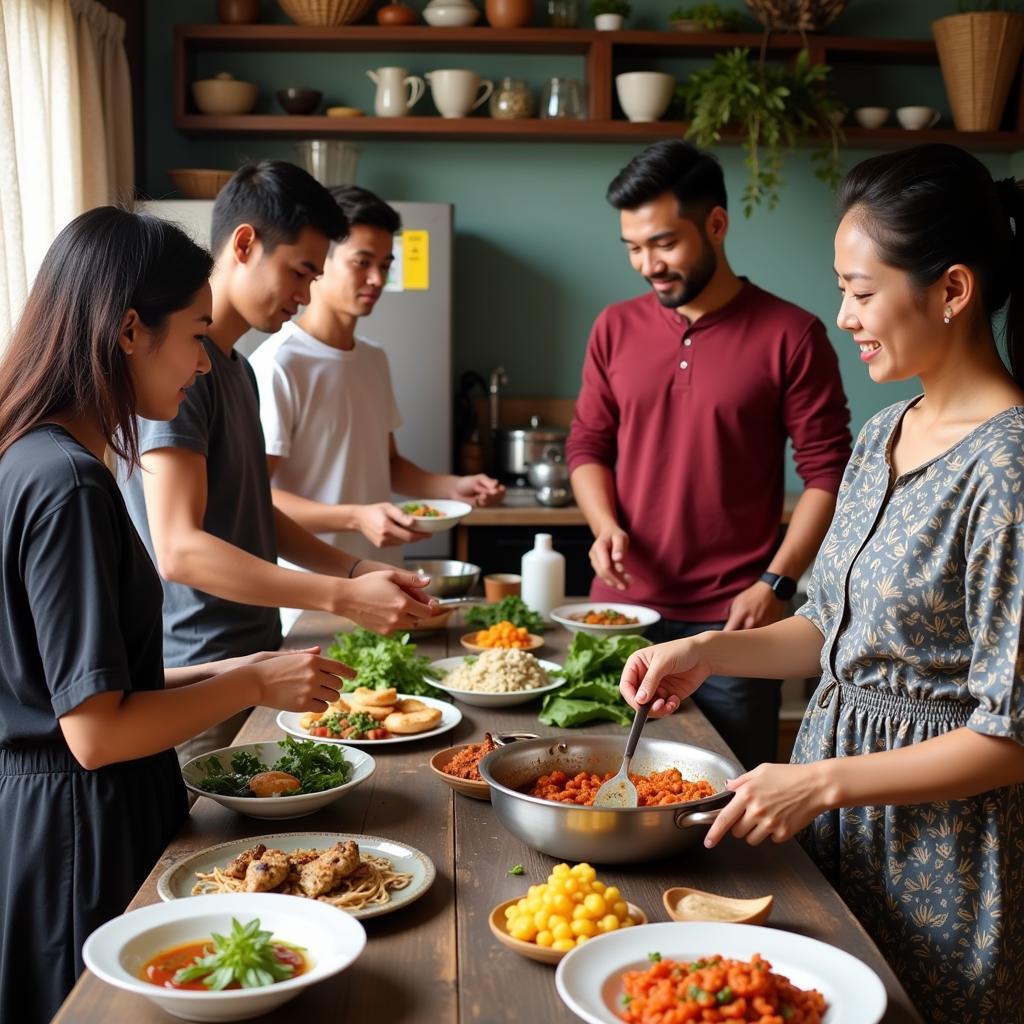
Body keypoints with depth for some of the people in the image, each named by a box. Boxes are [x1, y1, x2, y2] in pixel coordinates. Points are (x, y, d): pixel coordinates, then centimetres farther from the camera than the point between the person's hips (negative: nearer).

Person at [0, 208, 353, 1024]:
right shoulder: (68, 485, -23)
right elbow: (96, 730, -23)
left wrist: (226, 675, 9)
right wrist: (251, 686, -12)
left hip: (67, 819, 9)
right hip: (86, 831, -9)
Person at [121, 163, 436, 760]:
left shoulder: (240, 369, 13)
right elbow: (178, 549, -25)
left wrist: (356, 570, 5)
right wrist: (343, 597, -27)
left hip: (254, 656, 9)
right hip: (201, 677, -9)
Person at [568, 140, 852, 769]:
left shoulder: (790, 335, -6)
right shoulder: (617, 329, 7)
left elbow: (827, 471, -6)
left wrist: (777, 582, -13)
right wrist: (605, 524, -6)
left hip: (734, 621, -3)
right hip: (621, 607, 4)